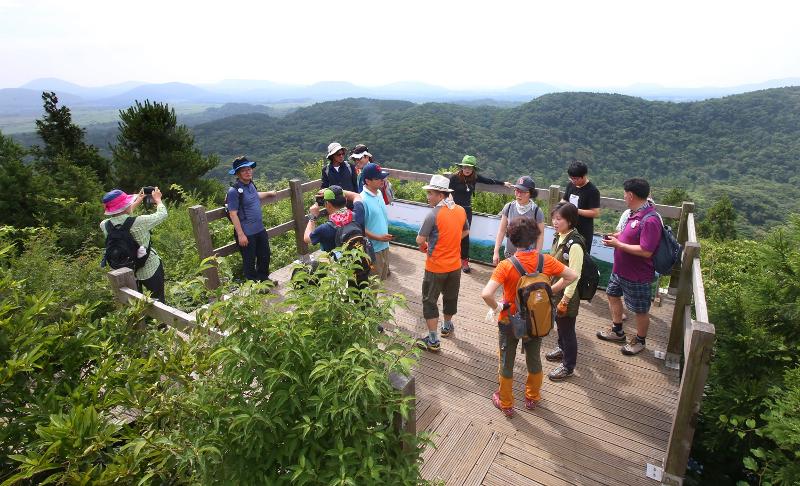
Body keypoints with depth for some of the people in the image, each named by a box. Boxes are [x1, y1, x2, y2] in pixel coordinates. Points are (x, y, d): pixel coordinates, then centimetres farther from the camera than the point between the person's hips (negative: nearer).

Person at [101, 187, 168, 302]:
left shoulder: (104, 225, -14)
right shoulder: (139, 223, -29)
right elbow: (162, 214, -12)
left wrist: (137, 202, 17)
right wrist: (158, 200, 7)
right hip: (151, 270, -5)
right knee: (158, 300, 15)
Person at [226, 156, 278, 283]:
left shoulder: (250, 184, 4)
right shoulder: (234, 191, -19)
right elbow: (233, 214, -19)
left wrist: (268, 193, 33)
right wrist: (240, 235, -20)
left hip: (260, 229, 8)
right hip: (247, 233, -8)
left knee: (265, 255, 20)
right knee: (249, 261, 9)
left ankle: (264, 278, 41)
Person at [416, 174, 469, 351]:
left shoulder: (434, 214, -22)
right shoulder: (461, 210, -2)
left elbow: (420, 240, -20)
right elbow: (465, 232, 15)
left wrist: (425, 244, 2)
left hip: (436, 267, -6)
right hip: (455, 265, 6)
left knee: (430, 301, 8)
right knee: (451, 297, 24)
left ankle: (433, 340, 12)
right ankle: (447, 327, 45)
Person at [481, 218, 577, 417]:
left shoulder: (506, 266, -26)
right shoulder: (546, 261, -16)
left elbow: (486, 294, -37)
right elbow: (572, 276, -3)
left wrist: (495, 308, -17)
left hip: (510, 322, -3)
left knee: (507, 362, 17)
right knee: (534, 359, 25)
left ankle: (506, 404, 35)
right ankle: (532, 397, 46)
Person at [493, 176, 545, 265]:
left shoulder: (537, 211, -11)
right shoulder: (508, 207, -5)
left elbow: (540, 235, -5)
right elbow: (501, 231, 2)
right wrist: (496, 252, 0)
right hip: (509, 255, 3)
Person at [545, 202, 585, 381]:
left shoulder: (574, 244, -27)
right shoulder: (559, 236, -1)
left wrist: (565, 300, -18)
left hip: (567, 293, -8)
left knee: (567, 328, 9)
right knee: (559, 323, 27)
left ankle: (568, 366, 27)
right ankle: (562, 349, 51)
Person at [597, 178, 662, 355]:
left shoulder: (650, 221, -29)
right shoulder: (635, 213, 0)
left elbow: (646, 251, -31)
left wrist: (618, 244, -26)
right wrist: (617, 235, 1)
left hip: (637, 276, -10)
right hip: (620, 269, 10)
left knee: (640, 310, 11)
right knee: (613, 295, 24)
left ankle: (640, 341, 32)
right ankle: (617, 331, 42)